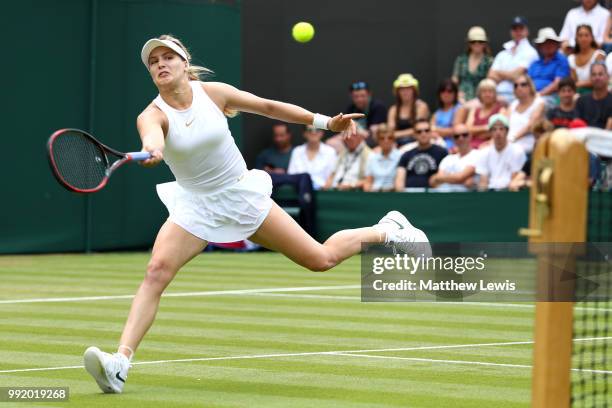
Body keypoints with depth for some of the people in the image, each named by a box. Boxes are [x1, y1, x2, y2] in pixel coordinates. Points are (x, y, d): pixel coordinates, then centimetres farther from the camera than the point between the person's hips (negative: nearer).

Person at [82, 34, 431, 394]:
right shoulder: (153, 115, -14)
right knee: (157, 271, -25)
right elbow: (152, 136, -39)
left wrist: (326, 121, 6)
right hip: (196, 206, 0)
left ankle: (387, 231, 30)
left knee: (321, 259, 2)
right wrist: (151, 150, -64)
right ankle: (120, 363, -31)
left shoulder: (214, 93, -9)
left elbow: (268, 106, 5)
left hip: (242, 195, 0)